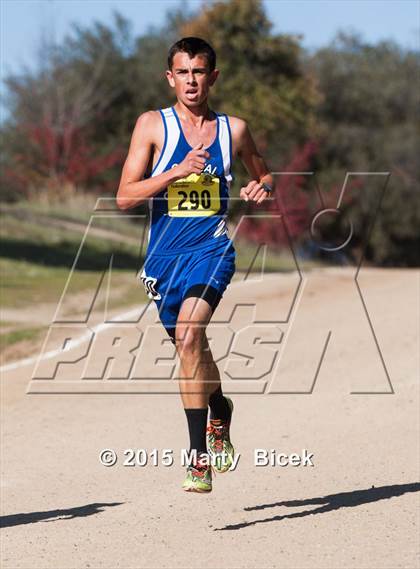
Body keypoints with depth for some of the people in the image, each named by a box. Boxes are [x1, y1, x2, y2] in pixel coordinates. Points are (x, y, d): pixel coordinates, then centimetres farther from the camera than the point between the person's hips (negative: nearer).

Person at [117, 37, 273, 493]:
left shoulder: (233, 130, 4)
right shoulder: (152, 125, 0)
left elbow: (264, 175, 22)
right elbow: (125, 197, -7)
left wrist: (262, 187, -2)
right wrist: (177, 171, -19)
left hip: (211, 250, -2)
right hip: (164, 254, 2)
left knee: (188, 335, -26)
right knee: (192, 349, 19)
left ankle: (200, 454, -24)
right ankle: (219, 411, 51)